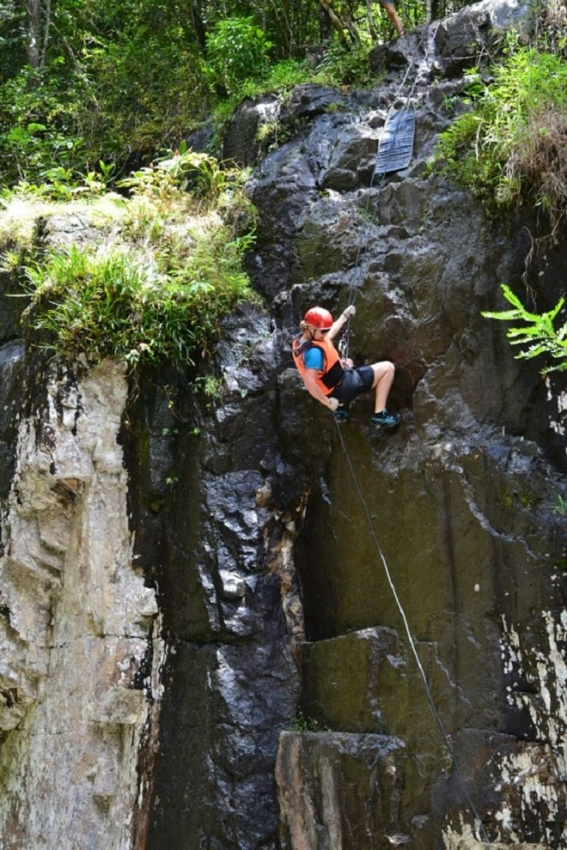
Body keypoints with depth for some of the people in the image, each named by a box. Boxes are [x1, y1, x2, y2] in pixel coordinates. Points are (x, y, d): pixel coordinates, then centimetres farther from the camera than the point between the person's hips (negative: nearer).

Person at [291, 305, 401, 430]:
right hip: (342, 389, -10)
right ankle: (379, 415, 2)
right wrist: (327, 402, -26)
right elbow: (309, 383, -40)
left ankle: (341, 408, 29)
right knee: (388, 368, -1)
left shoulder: (300, 339, -5)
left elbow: (328, 337, 16)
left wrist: (344, 317, 24)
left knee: (348, 363, 44)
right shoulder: (314, 351, -34)